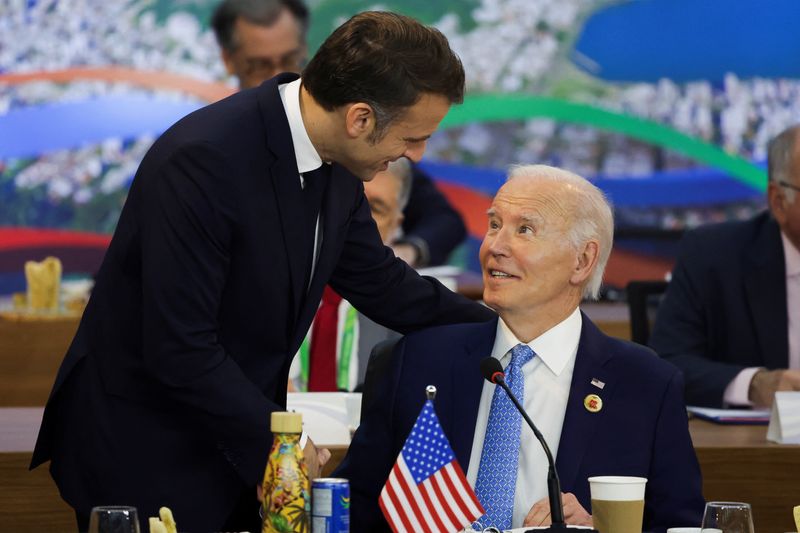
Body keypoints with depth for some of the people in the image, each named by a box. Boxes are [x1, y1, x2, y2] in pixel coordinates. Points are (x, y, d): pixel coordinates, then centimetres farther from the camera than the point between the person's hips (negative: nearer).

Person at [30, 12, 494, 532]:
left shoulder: (336, 162, -2)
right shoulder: (203, 159, -27)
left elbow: (379, 284, 13)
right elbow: (178, 350, -27)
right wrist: (274, 436, -19)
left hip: (239, 444, 8)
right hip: (142, 455, -7)